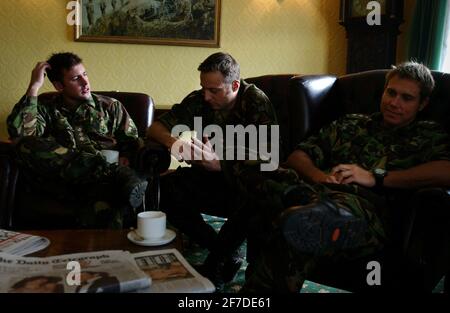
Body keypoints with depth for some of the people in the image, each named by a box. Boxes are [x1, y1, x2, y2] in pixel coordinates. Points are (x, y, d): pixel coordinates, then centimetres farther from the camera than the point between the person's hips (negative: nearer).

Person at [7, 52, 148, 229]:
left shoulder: (110, 106, 22)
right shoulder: (47, 110, 19)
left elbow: (132, 142, 16)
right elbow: (18, 132, -2)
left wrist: (125, 158, -7)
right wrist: (34, 86, 0)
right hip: (64, 180, 3)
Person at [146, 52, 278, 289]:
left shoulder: (256, 102, -14)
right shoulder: (198, 100, -3)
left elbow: (264, 157, -23)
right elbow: (155, 127, -1)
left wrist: (219, 163, -38)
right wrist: (171, 141, -25)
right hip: (210, 179, 4)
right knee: (166, 188, -23)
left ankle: (215, 263, -10)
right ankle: (228, 256, -14)